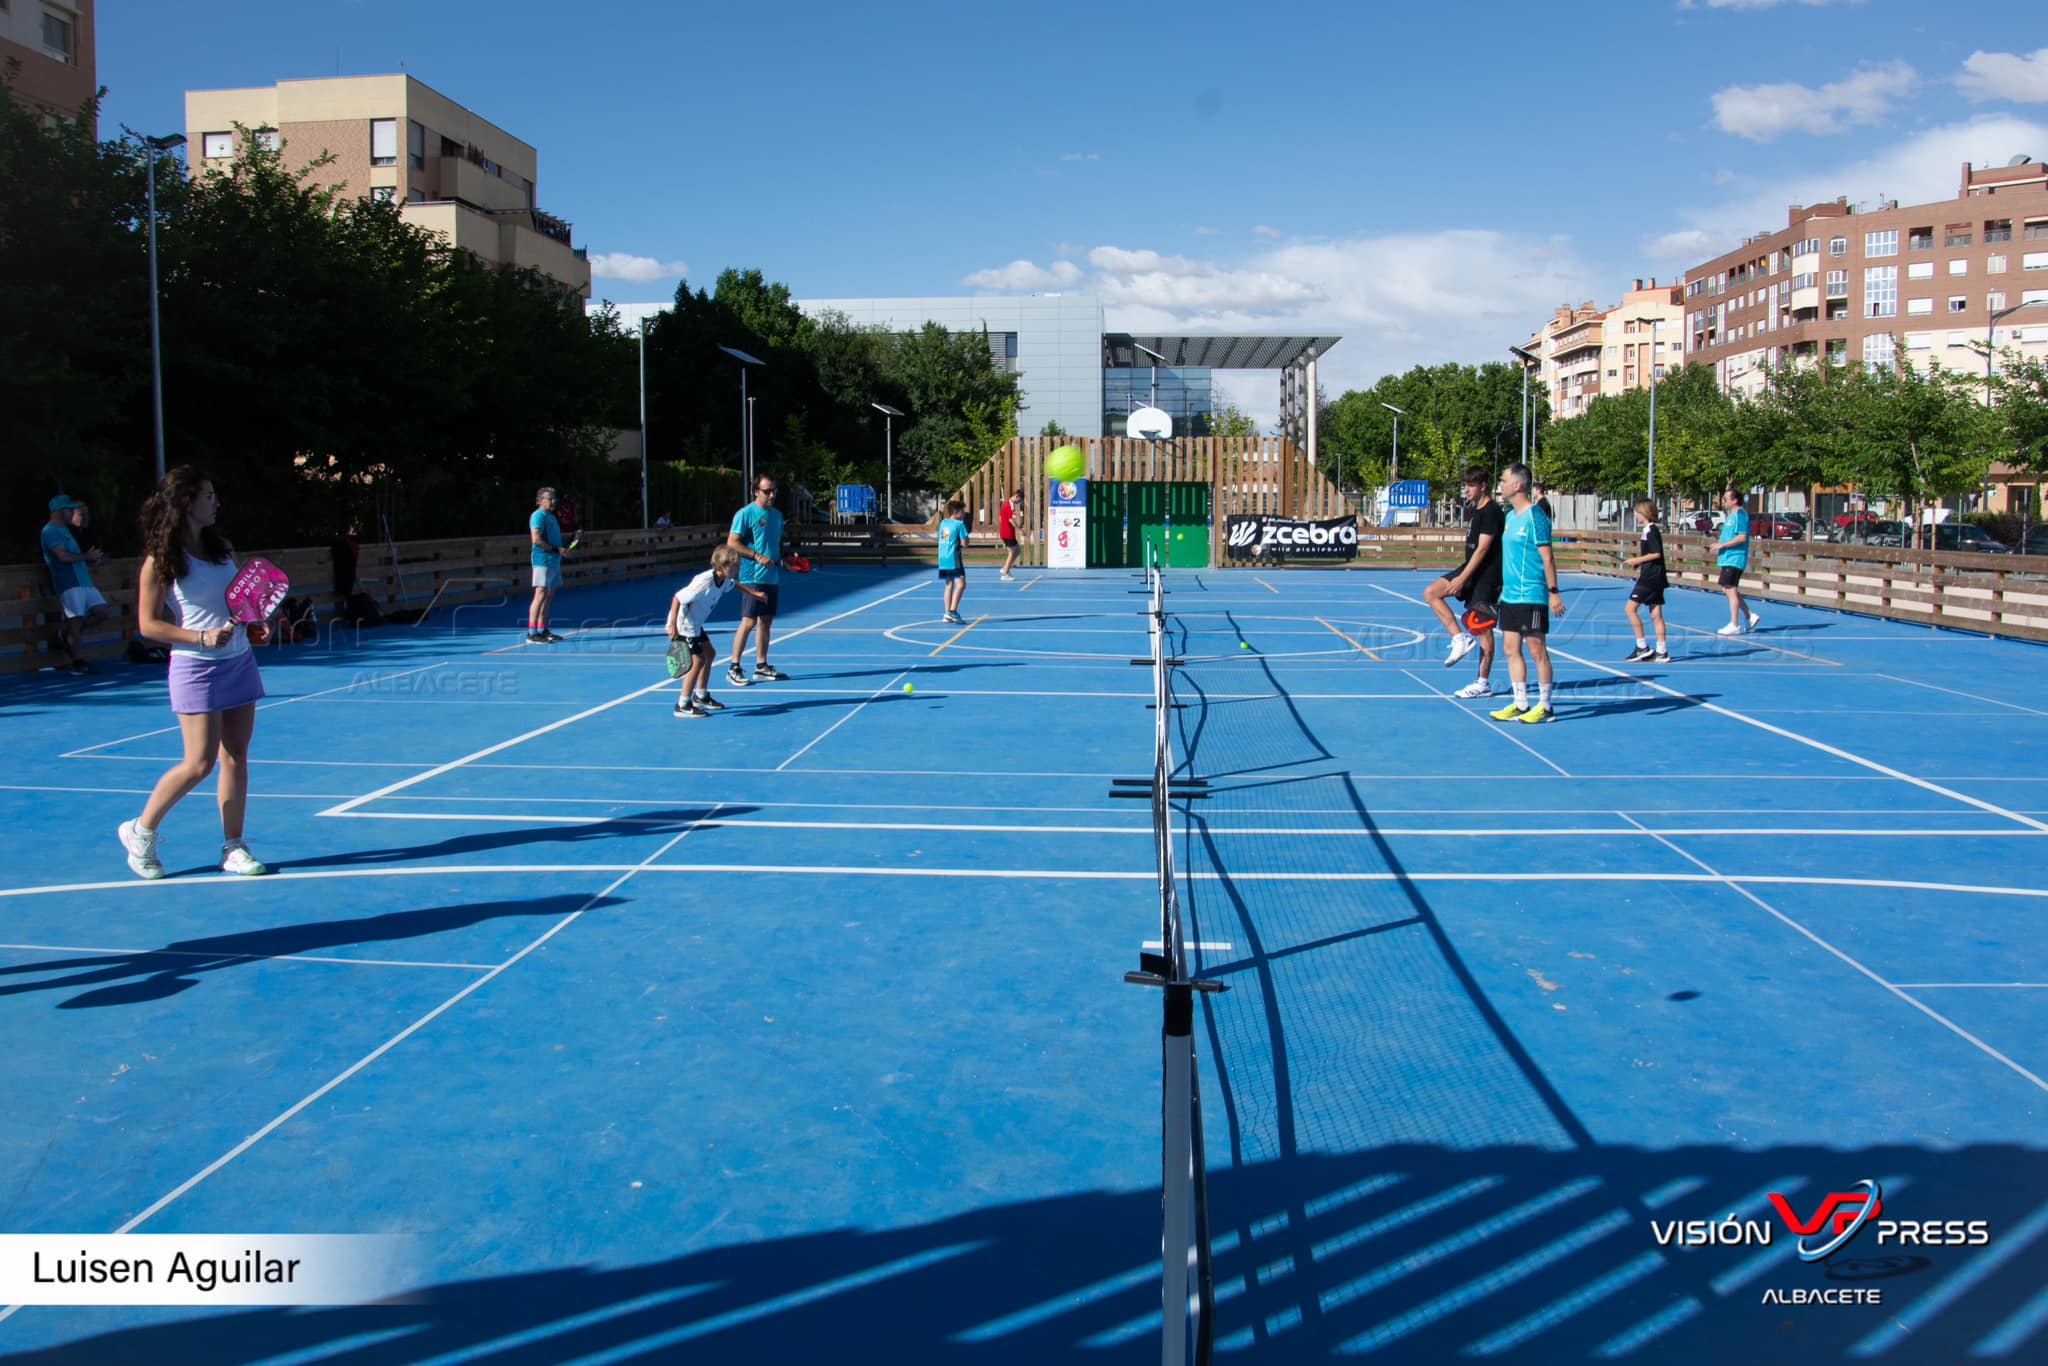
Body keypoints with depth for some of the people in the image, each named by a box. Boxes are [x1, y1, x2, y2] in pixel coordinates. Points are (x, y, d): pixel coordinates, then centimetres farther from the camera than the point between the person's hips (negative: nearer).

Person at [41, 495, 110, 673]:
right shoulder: (50, 531, -6)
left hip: (84, 581, 9)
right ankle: (77, 662, 1)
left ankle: (68, 637, 16)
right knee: (75, 620, -7)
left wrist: (91, 560, 13)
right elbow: (64, 556, -17)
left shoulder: (64, 530, 24)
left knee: (104, 612, 3)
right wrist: (87, 556, -7)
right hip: (68, 584, -9)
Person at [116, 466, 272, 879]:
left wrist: (254, 626, 4)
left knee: (236, 757, 6)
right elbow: (148, 625, -9)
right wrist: (202, 637, -19)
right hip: (196, 667, -6)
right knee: (199, 763, -6)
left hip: (239, 661, 6)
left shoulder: (222, 548, 9)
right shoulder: (161, 560, -9)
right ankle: (140, 831, 16)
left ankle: (233, 848, 13)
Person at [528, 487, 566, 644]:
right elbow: (536, 539, -20)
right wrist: (556, 549, -19)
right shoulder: (538, 516, -10)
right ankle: (532, 634, -15)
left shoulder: (551, 516, 20)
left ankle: (542, 630, 19)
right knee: (541, 595, -14)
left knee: (549, 596, 12)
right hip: (543, 561, -10)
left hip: (553, 561, 10)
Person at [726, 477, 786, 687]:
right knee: (748, 622, -9)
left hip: (773, 577, 7)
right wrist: (757, 556, -19)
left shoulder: (777, 515, 15)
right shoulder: (745, 514, -7)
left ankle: (762, 667, 18)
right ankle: (733, 669, -3)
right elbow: (732, 543, -12)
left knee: (766, 622, 10)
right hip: (753, 577, -7)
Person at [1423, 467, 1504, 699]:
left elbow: (1482, 549, -20)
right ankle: (1460, 638, 0)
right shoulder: (1475, 510, 12)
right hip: (1471, 570, 9)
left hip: (1487, 575, -9)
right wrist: (1461, 576, 20)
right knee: (1431, 593, -1)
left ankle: (1483, 683, 5)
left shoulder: (1492, 512, -16)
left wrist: (1462, 578, -22)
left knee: (1482, 627, -3)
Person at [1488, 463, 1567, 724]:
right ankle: (1521, 705, 14)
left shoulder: (1534, 517, -12)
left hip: (1531, 595, -9)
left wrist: (1553, 592, -17)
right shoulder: (1510, 517, 14)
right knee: (1511, 649, 8)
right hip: (1509, 595, 9)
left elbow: (1547, 557, -14)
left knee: (1537, 650, -2)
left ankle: (1545, 707, 7)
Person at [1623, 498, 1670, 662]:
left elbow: (1656, 553, -20)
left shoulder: (1651, 531, -13)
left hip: (1650, 578, -10)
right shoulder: (1648, 530, 16)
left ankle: (1642, 647, -7)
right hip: (1654, 578, 10)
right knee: (1656, 614, 8)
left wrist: (1637, 560, -13)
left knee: (1630, 607, -8)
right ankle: (1661, 652, 8)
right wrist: (1638, 563, 13)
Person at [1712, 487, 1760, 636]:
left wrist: (1722, 545, -20)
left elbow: (1742, 537, -23)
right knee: (1728, 589, 15)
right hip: (1728, 558, 10)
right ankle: (1750, 616, 21)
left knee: (1730, 590, -7)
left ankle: (1734, 625, -2)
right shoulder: (1731, 515, 17)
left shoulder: (1740, 514, -14)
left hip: (1734, 558, -10)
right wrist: (1720, 549, 15)